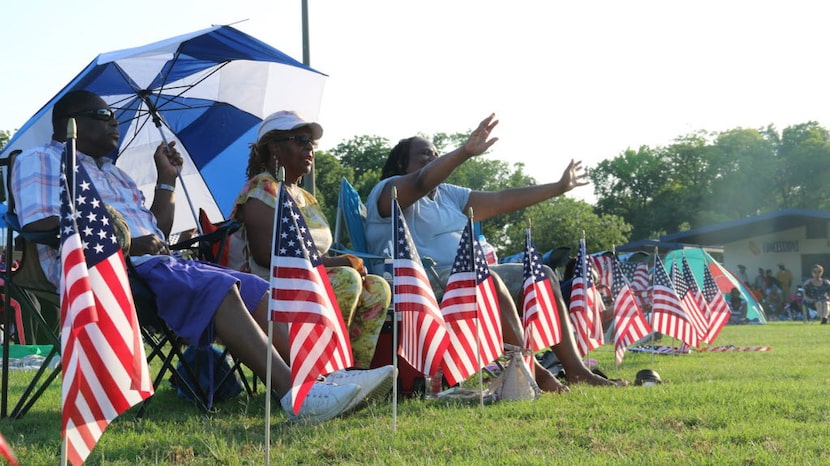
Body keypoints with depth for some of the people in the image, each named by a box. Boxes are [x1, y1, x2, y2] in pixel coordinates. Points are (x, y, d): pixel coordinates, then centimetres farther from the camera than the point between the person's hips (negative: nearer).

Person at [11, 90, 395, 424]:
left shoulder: (112, 172, 32)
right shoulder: (40, 161, 9)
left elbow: (157, 231, 29)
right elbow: (42, 226, -11)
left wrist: (167, 179, 18)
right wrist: (123, 241, -17)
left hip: (154, 262, 9)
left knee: (254, 289, -11)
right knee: (217, 289, -30)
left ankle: (322, 377, -24)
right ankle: (294, 394, -41)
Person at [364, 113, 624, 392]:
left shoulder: (448, 195, 24)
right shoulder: (388, 192, -1)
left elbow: (502, 200, 22)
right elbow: (421, 182, -24)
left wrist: (559, 188, 21)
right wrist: (466, 152, -38)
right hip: (422, 283, -9)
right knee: (487, 279, -35)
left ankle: (575, 370, -9)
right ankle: (531, 371, -30)